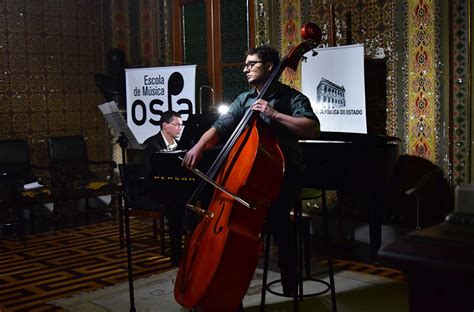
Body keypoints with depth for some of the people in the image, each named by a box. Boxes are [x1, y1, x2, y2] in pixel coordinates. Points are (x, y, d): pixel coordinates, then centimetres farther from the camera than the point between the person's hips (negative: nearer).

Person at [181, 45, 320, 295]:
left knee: (275, 212, -32)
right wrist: (199, 146, -18)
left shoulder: (291, 97, -1)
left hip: (285, 172, -5)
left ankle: (290, 288, -13)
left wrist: (274, 114, -22)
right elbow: (220, 128, 2)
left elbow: (313, 129, -17)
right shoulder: (243, 100, 15)